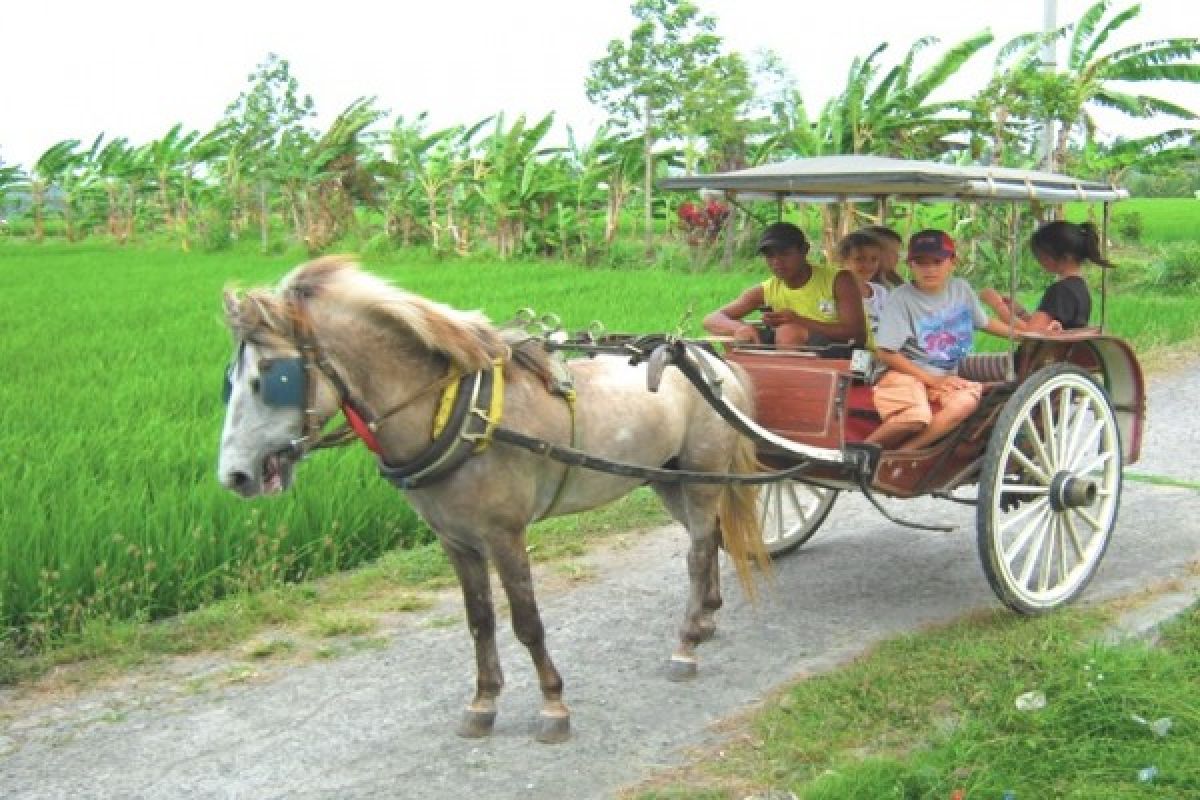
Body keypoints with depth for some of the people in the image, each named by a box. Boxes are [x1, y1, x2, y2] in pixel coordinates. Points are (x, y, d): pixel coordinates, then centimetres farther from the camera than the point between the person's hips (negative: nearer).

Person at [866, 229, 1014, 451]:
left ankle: (903, 453, -26)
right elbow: (885, 353, -12)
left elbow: (985, 322, 25)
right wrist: (932, 380, -13)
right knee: (916, 416, -37)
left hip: (946, 377, 5)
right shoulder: (900, 298, -10)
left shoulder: (961, 289, 7)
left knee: (967, 400, -30)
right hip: (906, 373, -5)